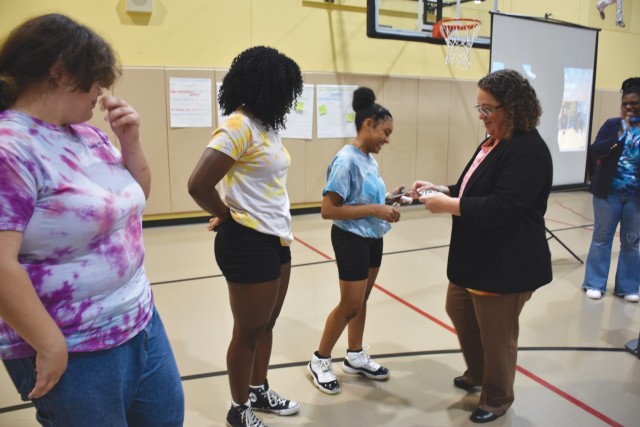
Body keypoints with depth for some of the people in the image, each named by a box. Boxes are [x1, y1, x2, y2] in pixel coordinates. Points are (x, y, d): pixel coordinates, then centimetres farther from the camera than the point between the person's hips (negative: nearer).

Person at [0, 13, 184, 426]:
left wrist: (131, 140, -2)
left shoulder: (88, 134, 4)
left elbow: (137, 196, 15)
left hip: (140, 322, 8)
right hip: (74, 352, -8)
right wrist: (51, 345, -17)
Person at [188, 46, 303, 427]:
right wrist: (228, 217, -7)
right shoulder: (239, 126, -18)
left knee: (267, 324, 21)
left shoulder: (265, 126, 8)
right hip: (248, 243, -8)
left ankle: (259, 392, 41)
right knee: (248, 332, 8)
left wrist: (279, 227, 4)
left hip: (276, 239, 9)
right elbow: (198, 185, -24)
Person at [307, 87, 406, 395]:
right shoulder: (346, 161, -22)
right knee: (350, 306, 2)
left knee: (361, 301, 18)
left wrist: (387, 200, -2)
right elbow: (328, 210, -25)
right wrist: (375, 210, -26)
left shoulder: (370, 159, 3)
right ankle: (319, 361, 22)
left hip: (373, 239, 8)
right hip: (352, 240, -8)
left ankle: (355, 356, 36)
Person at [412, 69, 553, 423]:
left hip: (507, 264, -10)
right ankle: (477, 373, 46)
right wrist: (441, 190, 1)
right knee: (459, 311, 22)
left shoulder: (528, 151, -21)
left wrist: (447, 205, -27)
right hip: (475, 256, 10)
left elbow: (501, 207, -30)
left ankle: (497, 398, 32)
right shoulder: (493, 142, 9)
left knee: (496, 334, 7)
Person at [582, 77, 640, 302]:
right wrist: (620, 134, -20)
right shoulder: (612, 124, -1)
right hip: (609, 192, -1)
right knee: (601, 237, 6)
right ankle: (594, 283, 18)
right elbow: (595, 151, -12)